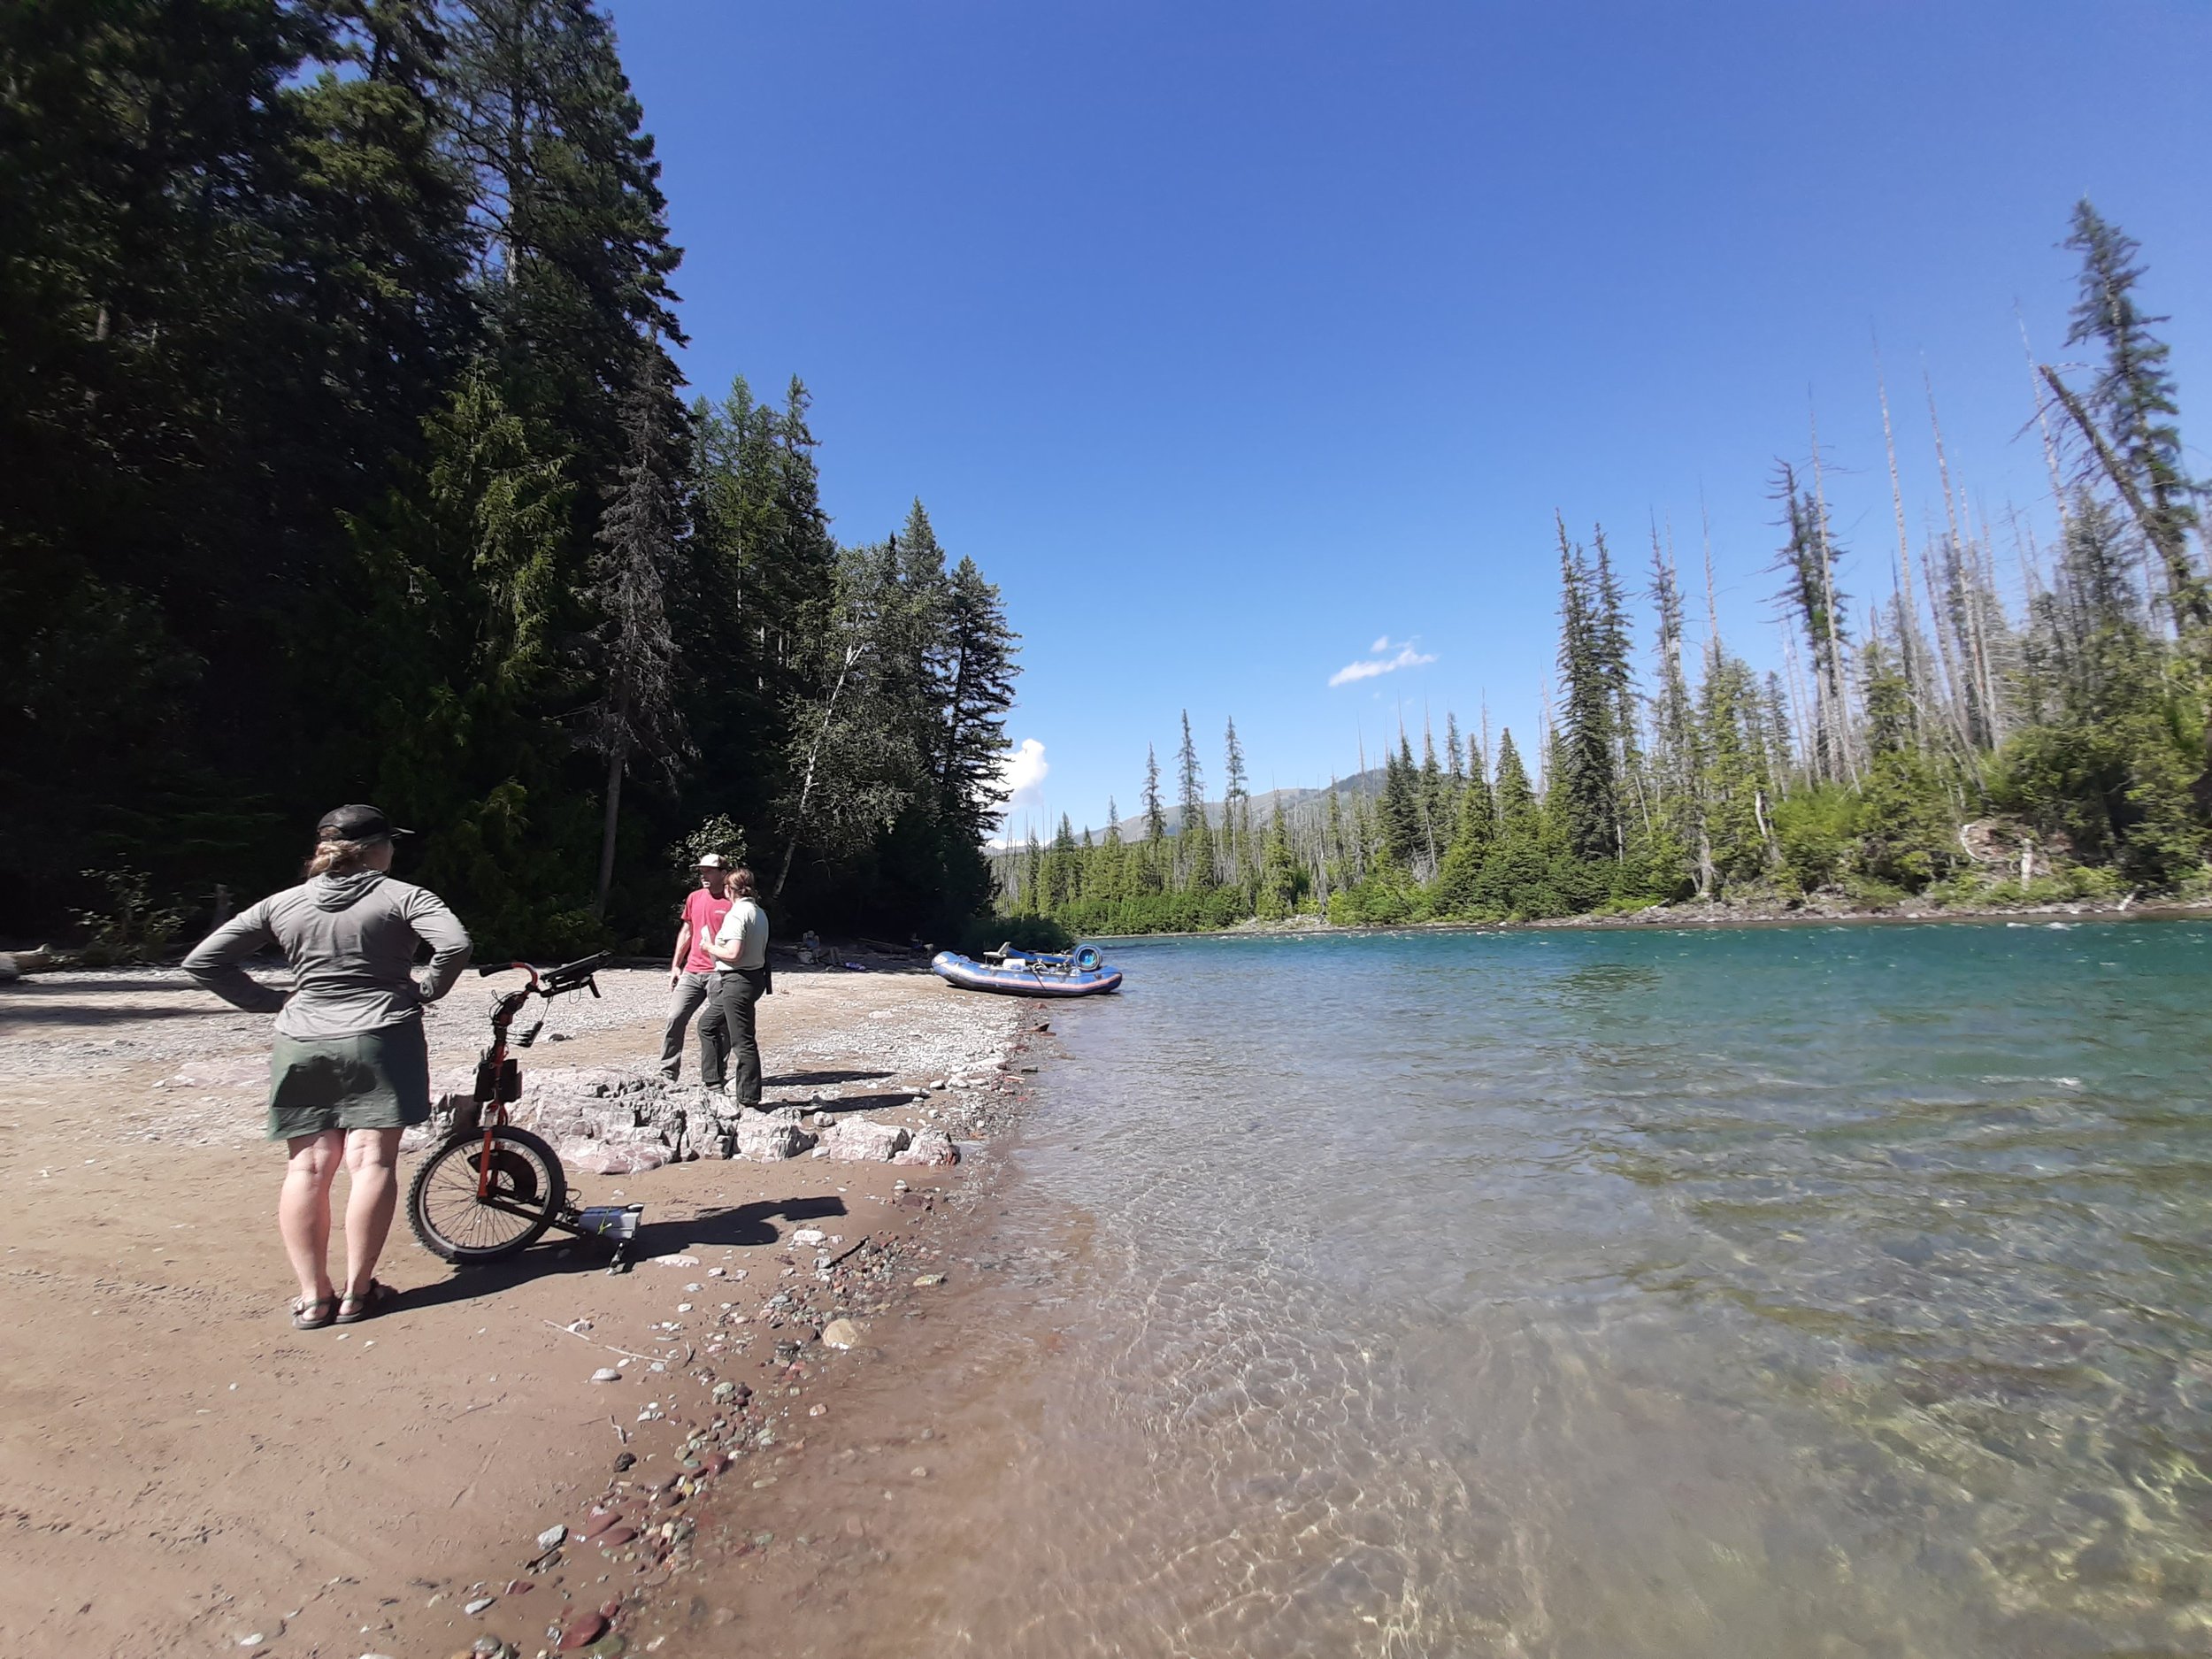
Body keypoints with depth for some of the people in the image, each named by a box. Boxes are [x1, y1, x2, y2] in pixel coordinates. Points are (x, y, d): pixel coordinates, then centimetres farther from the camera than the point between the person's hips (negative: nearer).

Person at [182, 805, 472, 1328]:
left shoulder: (281, 905, 9)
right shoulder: (401, 896, -3)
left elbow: (201, 961, 9)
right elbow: (455, 945, -19)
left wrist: (272, 1001, 12)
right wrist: (424, 990, -2)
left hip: (301, 1046, 4)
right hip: (381, 1039, -4)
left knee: (307, 1167, 7)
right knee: (371, 1161, 0)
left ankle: (313, 1297, 11)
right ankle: (357, 1292, 4)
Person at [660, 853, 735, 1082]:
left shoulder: (732, 902, -6)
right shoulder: (694, 898, 12)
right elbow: (686, 932, 20)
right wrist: (675, 965, 17)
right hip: (691, 971, 6)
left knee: (721, 1025, 0)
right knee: (675, 1018, 1)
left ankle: (716, 1079, 9)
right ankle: (667, 1074, 10)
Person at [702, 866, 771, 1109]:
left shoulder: (736, 914, -16)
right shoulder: (760, 913, 10)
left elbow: (733, 953, -23)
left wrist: (711, 948, -7)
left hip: (737, 980, -10)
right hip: (756, 977, 10)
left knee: (743, 1041, -2)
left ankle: (748, 1099, 5)